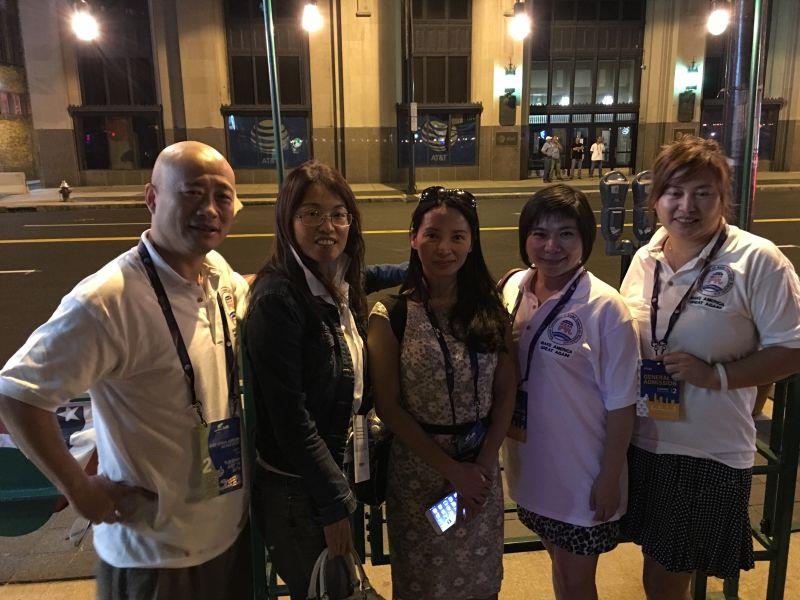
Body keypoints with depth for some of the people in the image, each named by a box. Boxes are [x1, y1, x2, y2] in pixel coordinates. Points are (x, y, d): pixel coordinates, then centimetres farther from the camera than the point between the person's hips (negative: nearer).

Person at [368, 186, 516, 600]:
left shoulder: (491, 310, -1)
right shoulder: (391, 315, -10)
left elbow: (505, 394, 0)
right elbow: (389, 407, -11)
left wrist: (482, 465, -9)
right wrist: (450, 468, -13)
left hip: (482, 467, 3)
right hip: (417, 467, -2)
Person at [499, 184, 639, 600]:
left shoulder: (605, 307, -19)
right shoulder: (513, 288, -4)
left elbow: (620, 404, -13)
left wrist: (610, 478, -10)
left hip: (582, 473, -4)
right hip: (529, 464, 5)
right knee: (559, 563, 25)